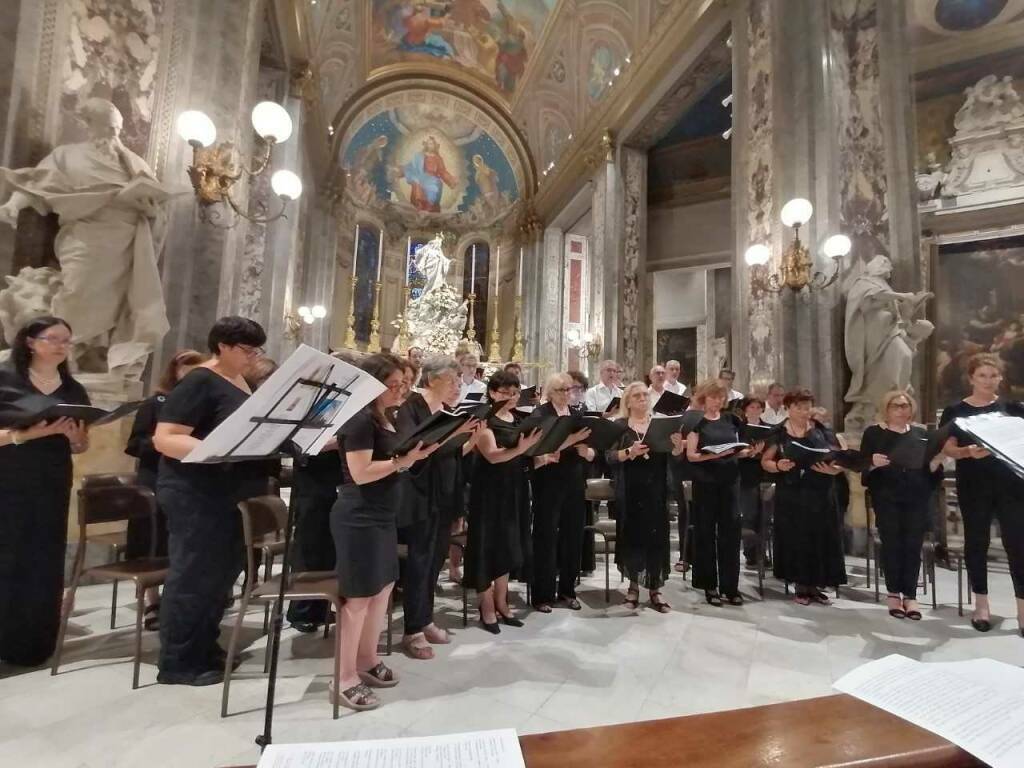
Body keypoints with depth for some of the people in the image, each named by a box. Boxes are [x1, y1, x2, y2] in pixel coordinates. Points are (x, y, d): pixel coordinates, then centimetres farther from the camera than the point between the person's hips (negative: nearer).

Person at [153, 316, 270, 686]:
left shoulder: (242, 383, 13)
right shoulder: (199, 382, -13)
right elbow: (164, 438, -19)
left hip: (233, 495, 9)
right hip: (197, 496, -9)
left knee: (223, 572, 15)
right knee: (193, 576, 2)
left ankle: (205, 649, 30)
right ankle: (177, 663, 16)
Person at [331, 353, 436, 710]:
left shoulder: (387, 419, 12)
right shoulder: (360, 420, -16)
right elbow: (361, 473, -22)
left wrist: (416, 453, 2)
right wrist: (403, 460, -25)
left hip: (382, 515, 9)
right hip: (358, 517, -9)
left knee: (383, 587, 15)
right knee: (359, 596, 0)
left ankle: (367, 660, 31)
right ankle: (345, 679, 15)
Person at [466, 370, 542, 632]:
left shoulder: (521, 419, 9)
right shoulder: (485, 420, -10)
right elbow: (492, 455, -24)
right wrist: (520, 449, -38)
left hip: (515, 489, 6)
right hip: (490, 490, -6)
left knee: (508, 546, 13)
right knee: (489, 545, 1)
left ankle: (501, 603, 26)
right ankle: (487, 608, 15)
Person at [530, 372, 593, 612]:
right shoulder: (540, 414, -5)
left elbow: (591, 455, 10)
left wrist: (585, 450, -13)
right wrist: (571, 440, -28)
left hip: (574, 483, 5)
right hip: (548, 484, -5)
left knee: (573, 536, 11)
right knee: (546, 536, 1)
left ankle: (567, 590, 27)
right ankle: (542, 594, 13)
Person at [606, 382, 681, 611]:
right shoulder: (619, 425, 2)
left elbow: (674, 454, 5)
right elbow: (609, 457, -8)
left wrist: (678, 445, -17)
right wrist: (629, 452, -25)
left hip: (656, 489, 2)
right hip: (629, 491, -1)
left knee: (657, 535, 2)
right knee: (632, 534, 4)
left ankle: (655, 588, 17)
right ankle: (633, 584, 22)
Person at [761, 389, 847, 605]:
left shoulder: (823, 431, 4)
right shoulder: (778, 433, 0)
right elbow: (765, 462, 1)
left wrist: (831, 469, -18)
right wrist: (778, 466, -19)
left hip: (820, 495, 2)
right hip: (790, 496, -1)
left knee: (820, 539, 5)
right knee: (795, 539, 3)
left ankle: (814, 585, 22)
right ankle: (801, 586, 18)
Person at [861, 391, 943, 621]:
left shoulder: (921, 433, 14)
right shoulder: (873, 433, 4)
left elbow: (930, 469, 11)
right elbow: (863, 467, -1)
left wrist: (936, 461, -9)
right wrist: (873, 464, -22)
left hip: (917, 498, 3)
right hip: (887, 498, -2)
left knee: (913, 545, 1)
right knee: (891, 544, 0)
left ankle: (910, 596, 9)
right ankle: (894, 594, 9)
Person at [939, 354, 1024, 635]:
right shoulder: (955, 411, 2)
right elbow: (948, 448, -2)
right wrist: (968, 451, -21)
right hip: (973, 486, -1)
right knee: (976, 542, 7)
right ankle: (981, 605, 19)